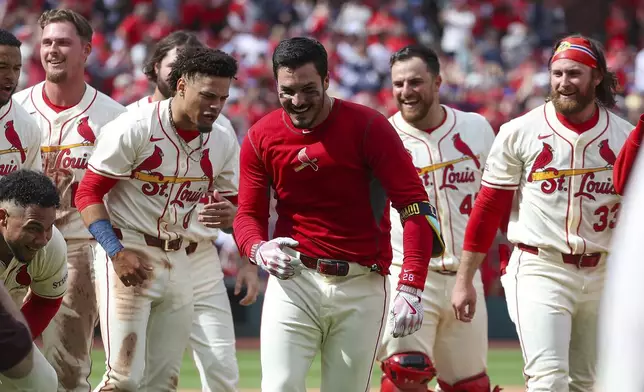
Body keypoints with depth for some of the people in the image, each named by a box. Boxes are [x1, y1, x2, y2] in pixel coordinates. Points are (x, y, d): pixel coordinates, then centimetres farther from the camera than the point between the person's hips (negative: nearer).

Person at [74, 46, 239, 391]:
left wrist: (222, 214, -12)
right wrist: (117, 252, -22)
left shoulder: (222, 144, 4)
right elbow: (88, 194, -11)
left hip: (178, 259, 6)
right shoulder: (134, 129, -14)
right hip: (127, 252, -6)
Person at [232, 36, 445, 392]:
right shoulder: (260, 138, 2)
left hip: (362, 286, -1)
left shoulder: (368, 127, -9)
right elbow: (248, 215, 7)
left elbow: (414, 206, -12)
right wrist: (259, 249, -19)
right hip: (294, 280, 1)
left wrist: (411, 288, -22)